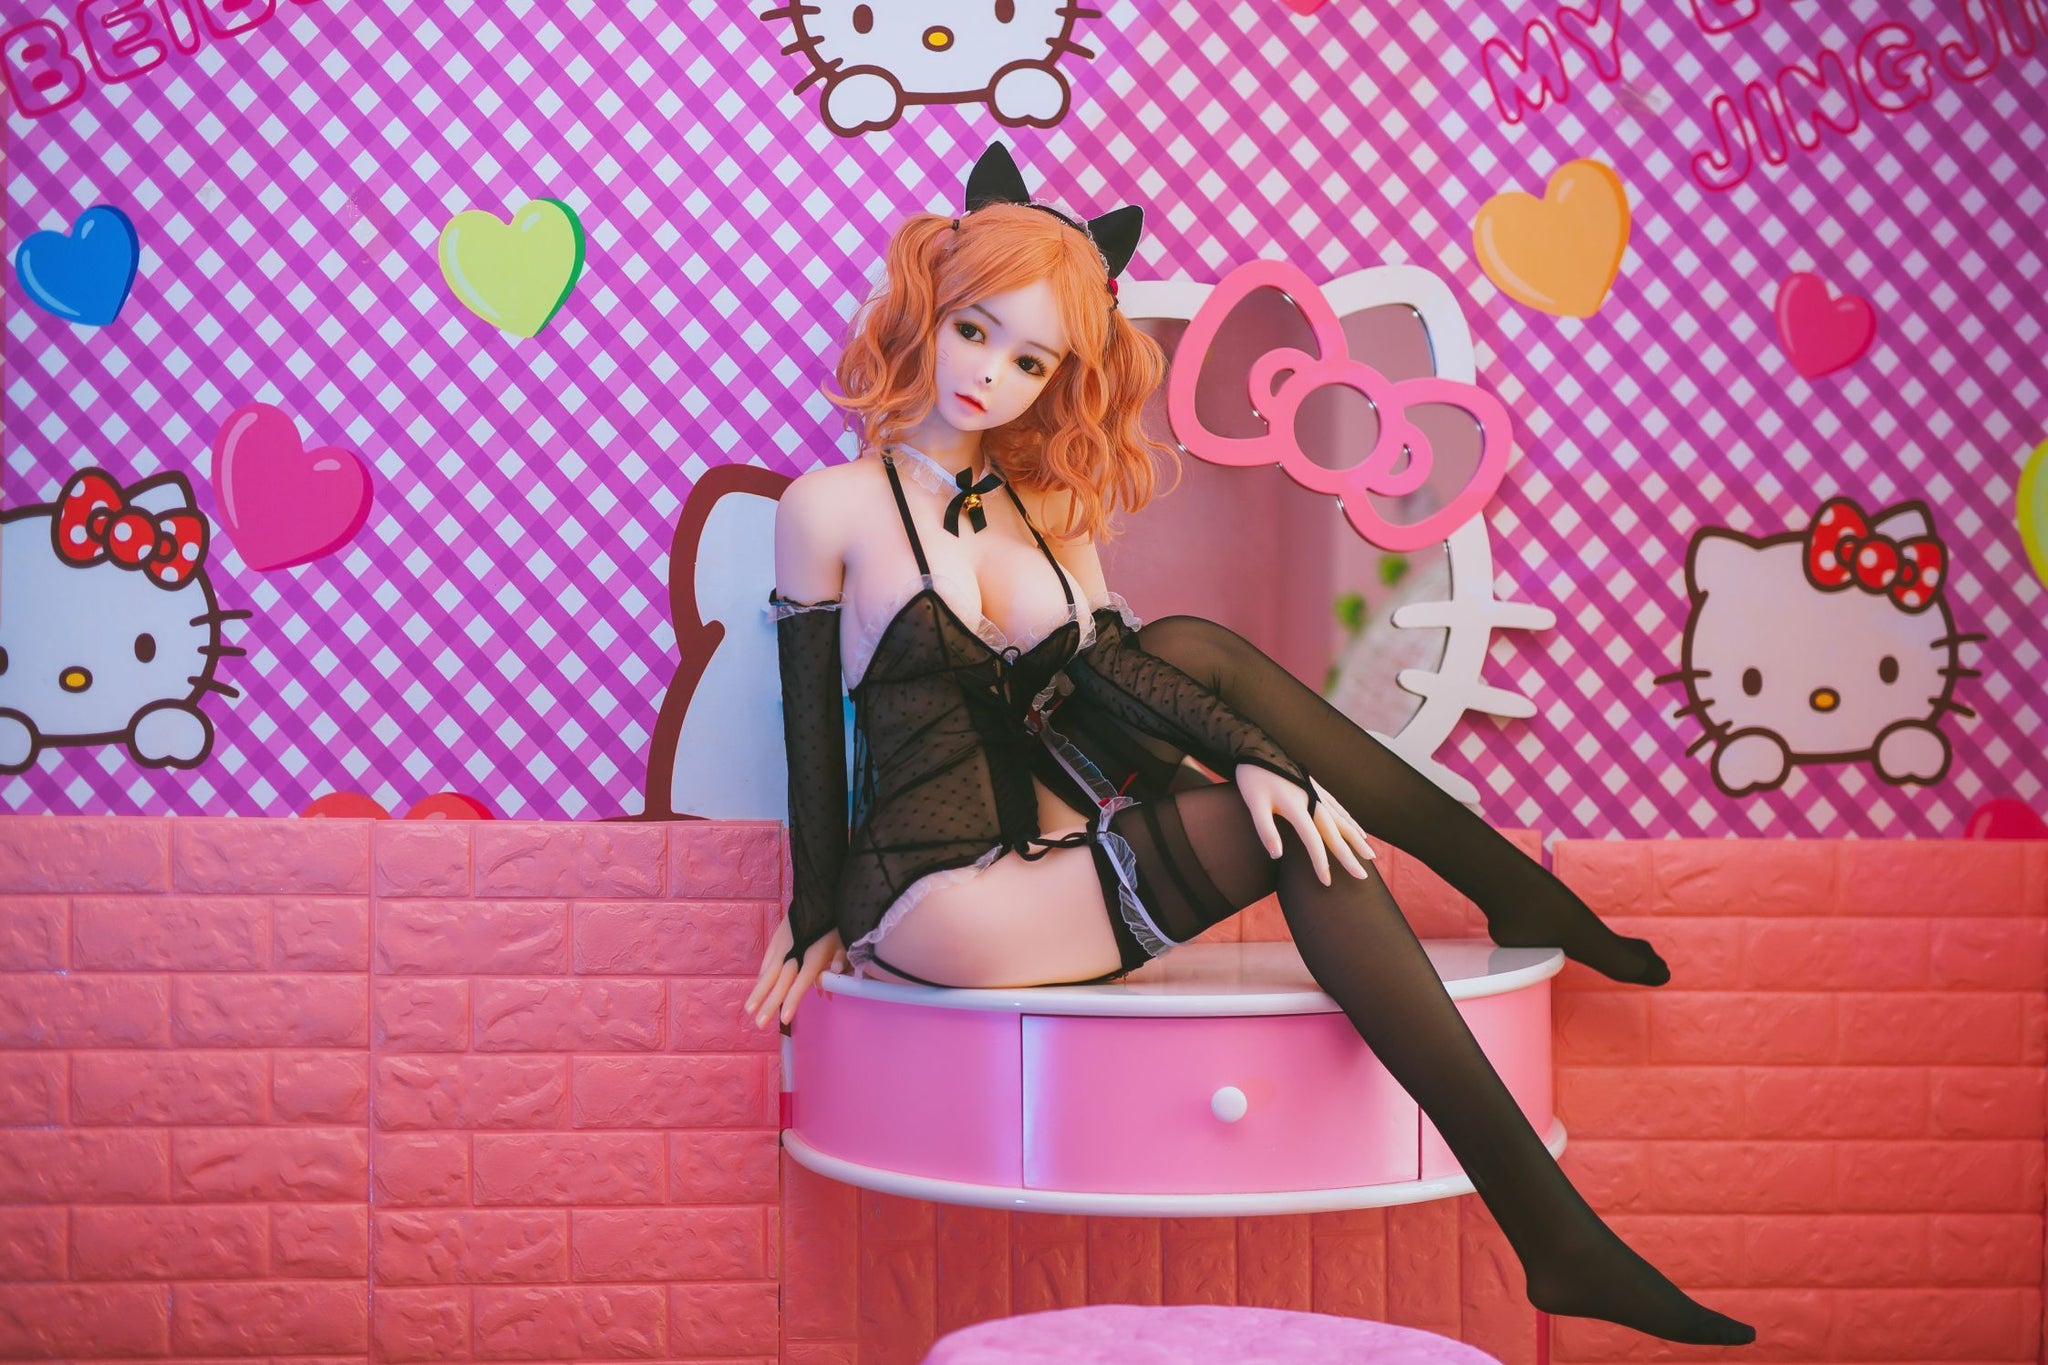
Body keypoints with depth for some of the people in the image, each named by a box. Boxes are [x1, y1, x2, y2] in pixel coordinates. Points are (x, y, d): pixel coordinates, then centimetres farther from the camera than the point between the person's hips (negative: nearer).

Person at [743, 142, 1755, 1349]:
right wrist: (817, 922, 2)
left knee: (1195, 650, -16)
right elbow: (813, 724, -2)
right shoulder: (834, 507, -5)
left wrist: (1255, 758, -18)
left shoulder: (1051, 503, 11)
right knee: (1306, 841, -20)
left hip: (1043, 849, 5)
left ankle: (1517, 892, -6)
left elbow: (1109, 666, -1)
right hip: (940, 910, -5)